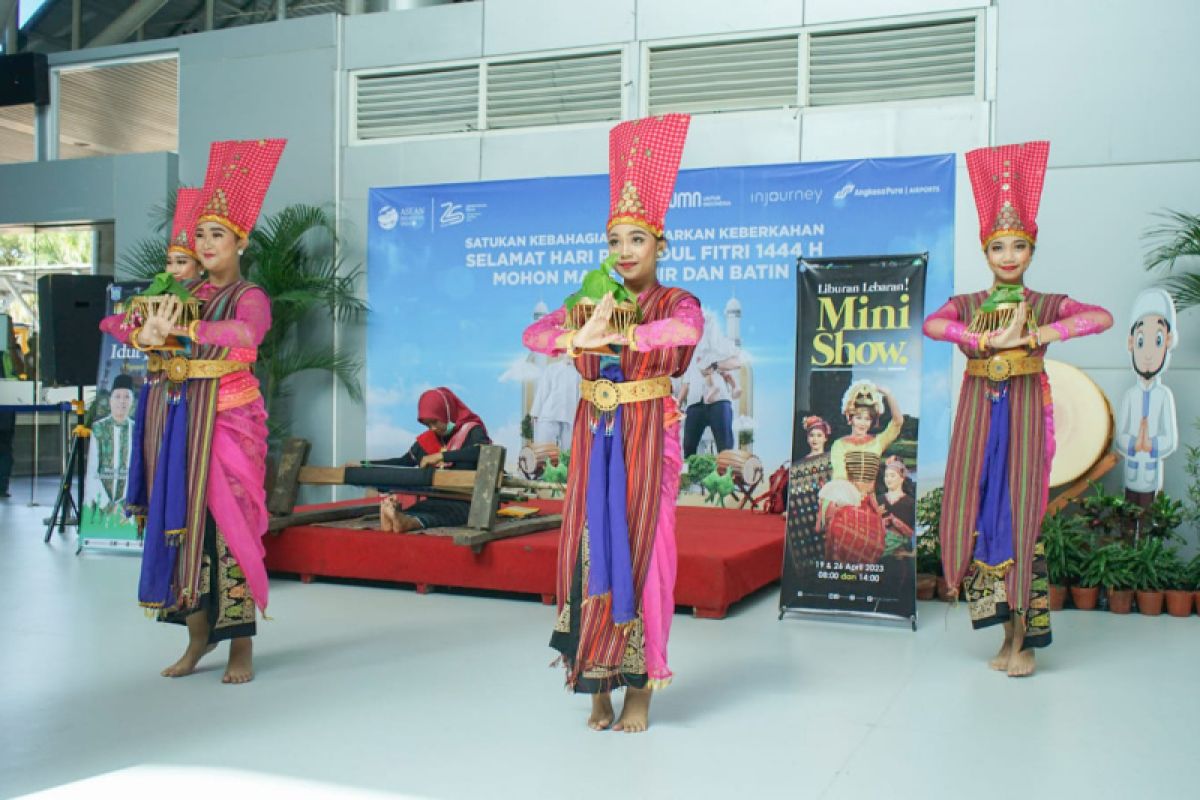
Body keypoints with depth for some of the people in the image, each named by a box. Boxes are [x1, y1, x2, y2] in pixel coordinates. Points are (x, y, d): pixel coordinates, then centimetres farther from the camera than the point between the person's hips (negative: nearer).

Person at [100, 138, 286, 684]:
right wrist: (145, 336, -15)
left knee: (226, 522, -5)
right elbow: (113, 322, 8)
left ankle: (241, 644, 4)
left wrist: (182, 329, -35)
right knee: (181, 520, 6)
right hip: (176, 418, 5)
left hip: (227, 419, -5)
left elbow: (246, 333, -25)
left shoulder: (249, 298, -3)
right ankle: (198, 634, 18)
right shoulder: (181, 296, 13)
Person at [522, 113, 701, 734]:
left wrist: (611, 336, -27)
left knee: (640, 548, -2)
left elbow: (689, 328, -25)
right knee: (592, 546, 2)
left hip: (648, 437, -4)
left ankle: (638, 688, 8)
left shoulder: (673, 302, -1)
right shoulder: (589, 301, 12)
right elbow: (533, 335, -1)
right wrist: (582, 333, -20)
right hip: (594, 437, 4)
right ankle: (598, 683, 12)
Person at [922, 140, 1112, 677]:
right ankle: (1008, 629, 10)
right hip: (979, 414, 2)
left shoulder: (1046, 305, 5)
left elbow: (1103, 317, -15)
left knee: (1023, 511, -5)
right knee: (981, 512, -1)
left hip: (1025, 414, -2)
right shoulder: (968, 305, 8)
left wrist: (1031, 337, -19)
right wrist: (989, 341, -21)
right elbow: (931, 325, -14)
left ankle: (1023, 638, 3)